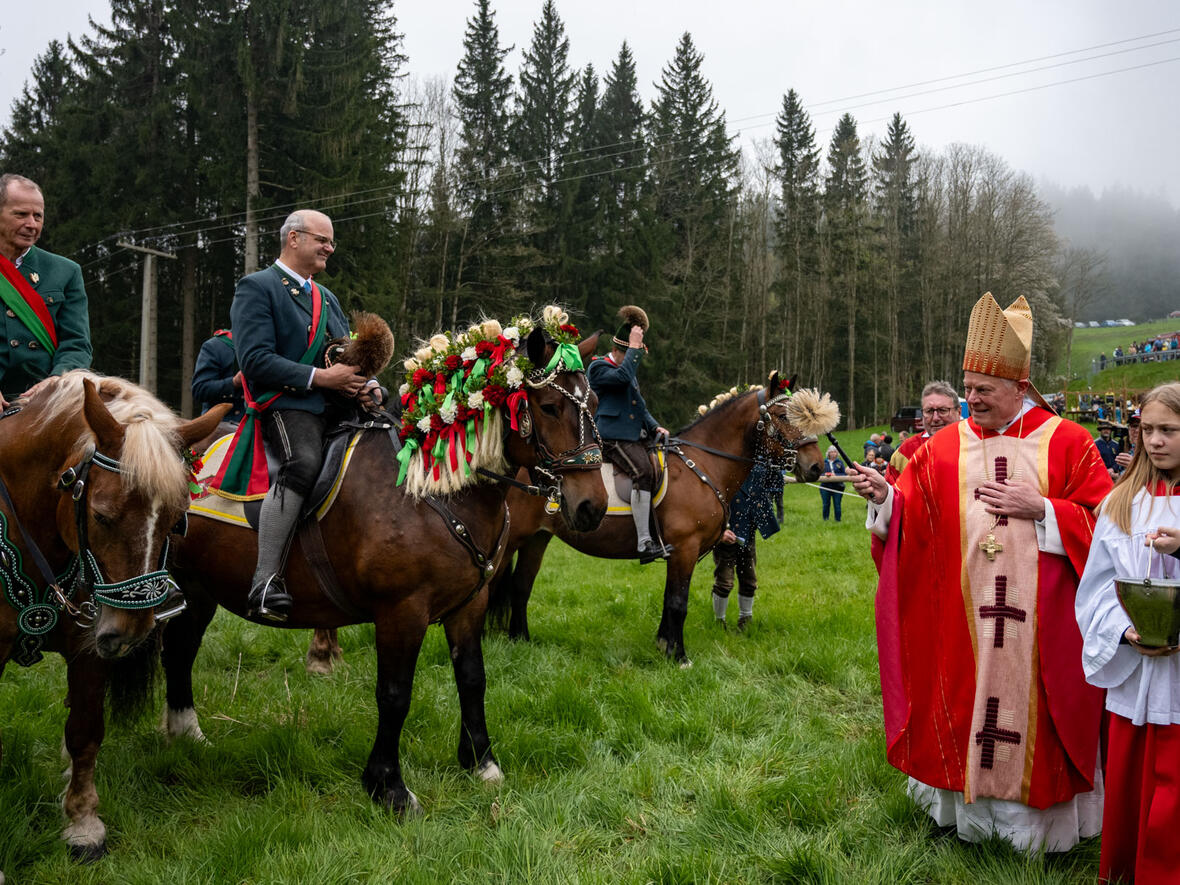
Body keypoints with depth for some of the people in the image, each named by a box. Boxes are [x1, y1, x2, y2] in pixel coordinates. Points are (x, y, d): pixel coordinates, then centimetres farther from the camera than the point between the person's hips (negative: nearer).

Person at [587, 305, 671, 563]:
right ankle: (644, 544, -29)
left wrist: (655, 427, 13)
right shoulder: (599, 368, -2)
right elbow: (623, 376, -24)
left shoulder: (626, 372, 26)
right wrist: (634, 347, -15)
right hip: (611, 437, -10)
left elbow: (640, 407, 29)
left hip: (635, 435, 10)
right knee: (643, 472, -28)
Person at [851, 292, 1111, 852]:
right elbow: (910, 517, 1)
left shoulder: (1067, 443, -1)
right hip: (960, 619, 2)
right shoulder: (944, 449, 4)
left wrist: (1041, 508, -16)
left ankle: (1035, 815, 24)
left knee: (1031, 712, 6)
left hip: (1040, 623, -2)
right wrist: (884, 496, -19)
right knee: (960, 703, 8)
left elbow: (1104, 522, -4)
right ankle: (961, 801, 26)